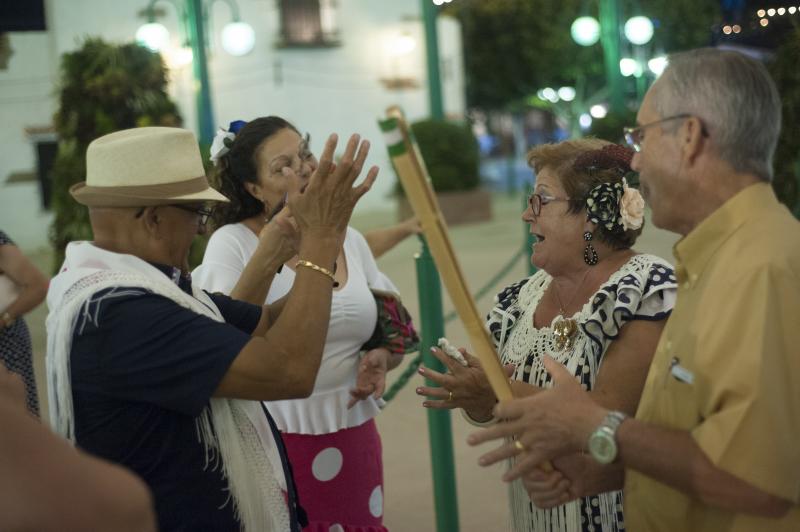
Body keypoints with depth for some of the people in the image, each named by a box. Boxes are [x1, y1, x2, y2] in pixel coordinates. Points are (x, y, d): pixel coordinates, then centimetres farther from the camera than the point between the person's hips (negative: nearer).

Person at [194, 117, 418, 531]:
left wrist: (380, 358, -7)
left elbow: (392, 335, 16)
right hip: (273, 443, -4)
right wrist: (268, 258, -32)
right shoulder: (232, 242, -9)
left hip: (354, 440, 5)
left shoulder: (351, 240, 5)